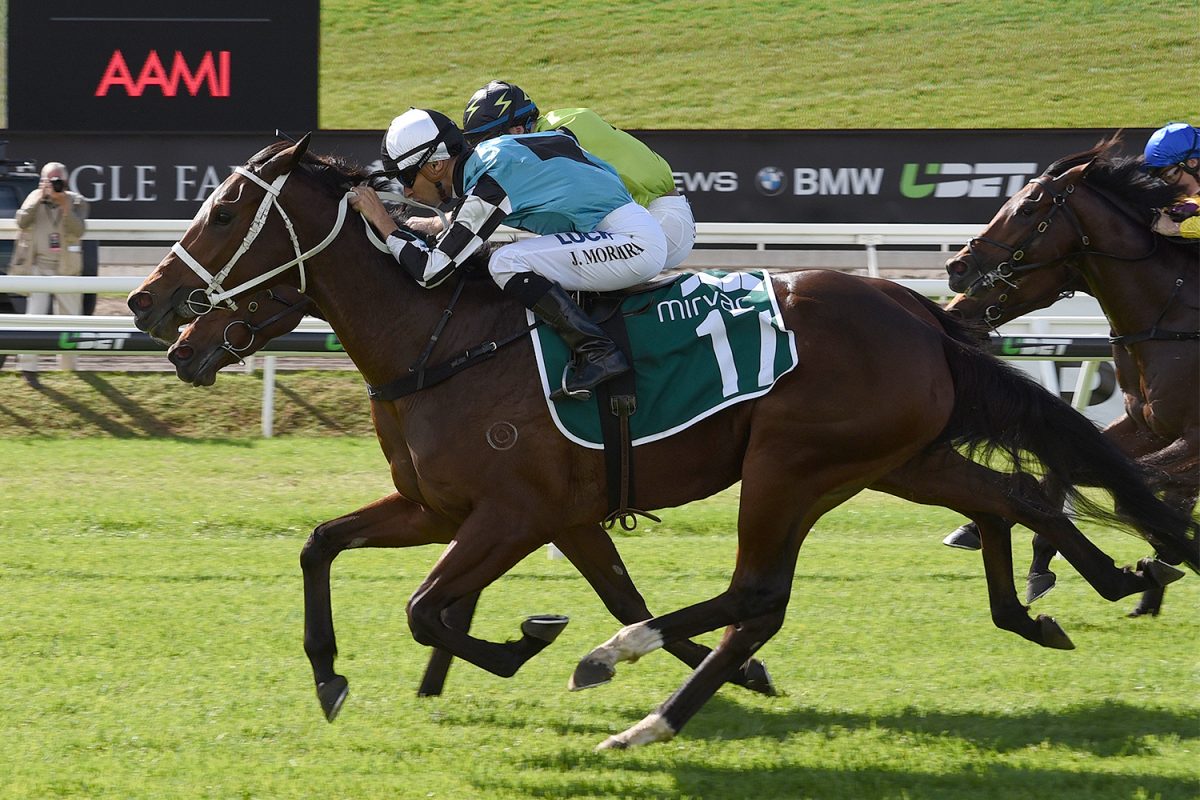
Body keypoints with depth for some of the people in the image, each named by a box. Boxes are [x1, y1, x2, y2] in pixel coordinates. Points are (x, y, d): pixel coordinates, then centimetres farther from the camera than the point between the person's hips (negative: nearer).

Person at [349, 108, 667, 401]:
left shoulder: (489, 183, -17)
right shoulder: (488, 156, 9)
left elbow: (431, 271, -16)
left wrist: (381, 220, -7)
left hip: (632, 240, -10)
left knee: (506, 263, -19)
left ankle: (598, 352, -19)